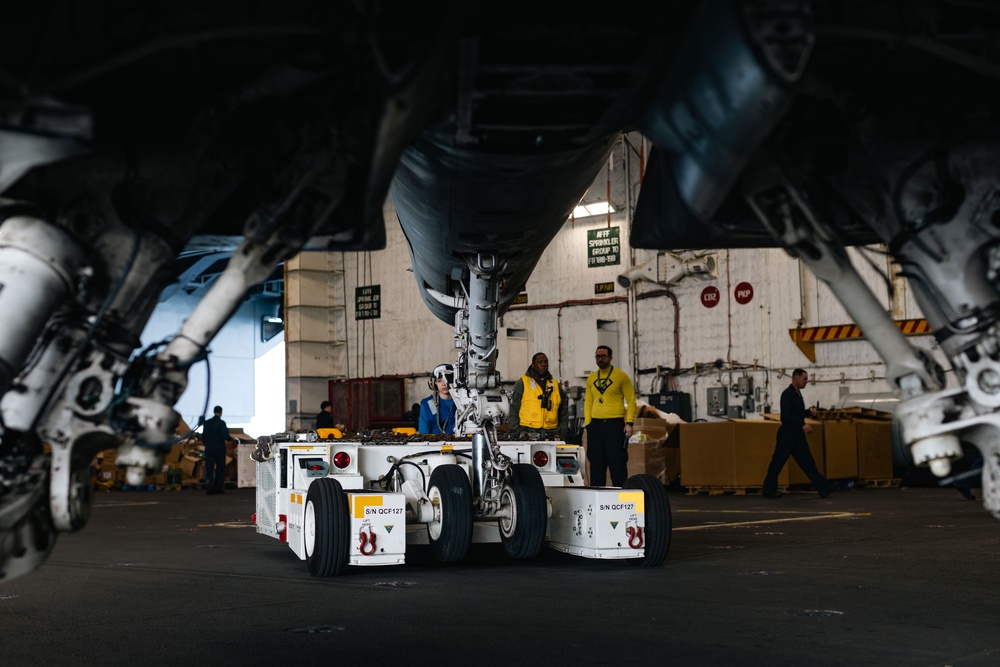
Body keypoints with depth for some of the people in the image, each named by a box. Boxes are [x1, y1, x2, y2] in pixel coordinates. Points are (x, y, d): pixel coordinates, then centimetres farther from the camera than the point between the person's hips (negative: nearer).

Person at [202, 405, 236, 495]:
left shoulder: (207, 422, 3)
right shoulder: (222, 423, -9)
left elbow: (203, 436, 5)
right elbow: (225, 436, -15)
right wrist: (231, 440, 5)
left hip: (209, 448, 3)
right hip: (220, 449, -3)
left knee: (209, 469, 1)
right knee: (220, 469, 10)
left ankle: (209, 489, -8)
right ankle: (218, 488, 11)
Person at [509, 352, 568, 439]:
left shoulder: (555, 385, 18)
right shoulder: (522, 384, 7)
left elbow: (564, 412, 21)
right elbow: (513, 410, 4)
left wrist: (562, 432, 9)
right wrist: (515, 433, -4)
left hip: (551, 435, 4)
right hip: (527, 434, -3)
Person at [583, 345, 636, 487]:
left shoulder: (621, 376, -1)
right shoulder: (591, 378, 13)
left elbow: (631, 400, -2)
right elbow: (588, 402, 16)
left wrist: (629, 423, -10)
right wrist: (587, 422, 5)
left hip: (615, 424, -4)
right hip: (595, 425, 5)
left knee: (617, 463, -5)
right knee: (596, 463, 7)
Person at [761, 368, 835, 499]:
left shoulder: (798, 394, 15)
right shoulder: (787, 394, -15)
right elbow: (787, 414, -26)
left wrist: (809, 411, 6)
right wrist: (803, 424, -29)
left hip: (797, 434, 9)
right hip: (787, 433, -9)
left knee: (808, 461, 5)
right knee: (778, 462, 0)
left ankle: (823, 488, 3)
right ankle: (768, 490, 10)